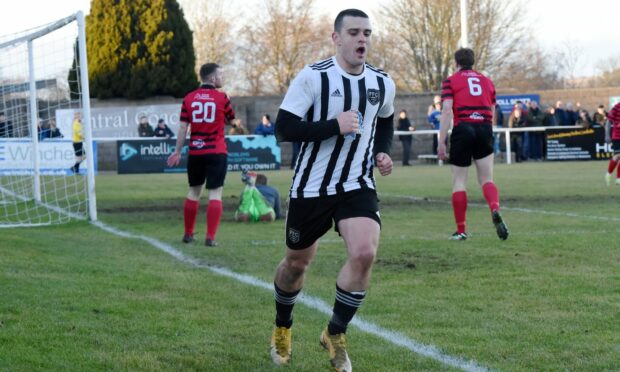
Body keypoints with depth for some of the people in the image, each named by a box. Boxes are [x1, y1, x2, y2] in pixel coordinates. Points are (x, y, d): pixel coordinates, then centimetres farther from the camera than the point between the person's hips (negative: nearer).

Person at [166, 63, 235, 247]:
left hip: (195, 152, 4)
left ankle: (188, 234, 23)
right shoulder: (222, 98, -6)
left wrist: (178, 151, 4)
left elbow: (183, 127, 0)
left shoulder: (189, 98, 2)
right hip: (216, 152, -4)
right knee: (215, 193, -2)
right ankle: (210, 237, -10)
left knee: (194, 192, 16)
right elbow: (231, 120, 9)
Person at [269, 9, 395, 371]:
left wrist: (382, 152, 2)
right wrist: (334, 126, -26)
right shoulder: (313, 77, -12)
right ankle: (283, 327, 42)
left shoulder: (383, 83, 1)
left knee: (365, 253, -21)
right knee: (296, 262, 12)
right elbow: (284, 128, -16)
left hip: (358, 185, 2)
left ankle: (335, 335, 0)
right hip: (311, 187, -2)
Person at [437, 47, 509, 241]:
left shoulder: (451, 81, 4)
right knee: (486, 180, 7)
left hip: (463, 129, -3)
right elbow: (492, 112, 16)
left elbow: (447, 111, -7)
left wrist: (441, 142, -7)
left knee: (459, 182, 6)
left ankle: (461, 230, 6)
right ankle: (495, 210, -24)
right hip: (485, 129, 3)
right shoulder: (487, 81, 18)